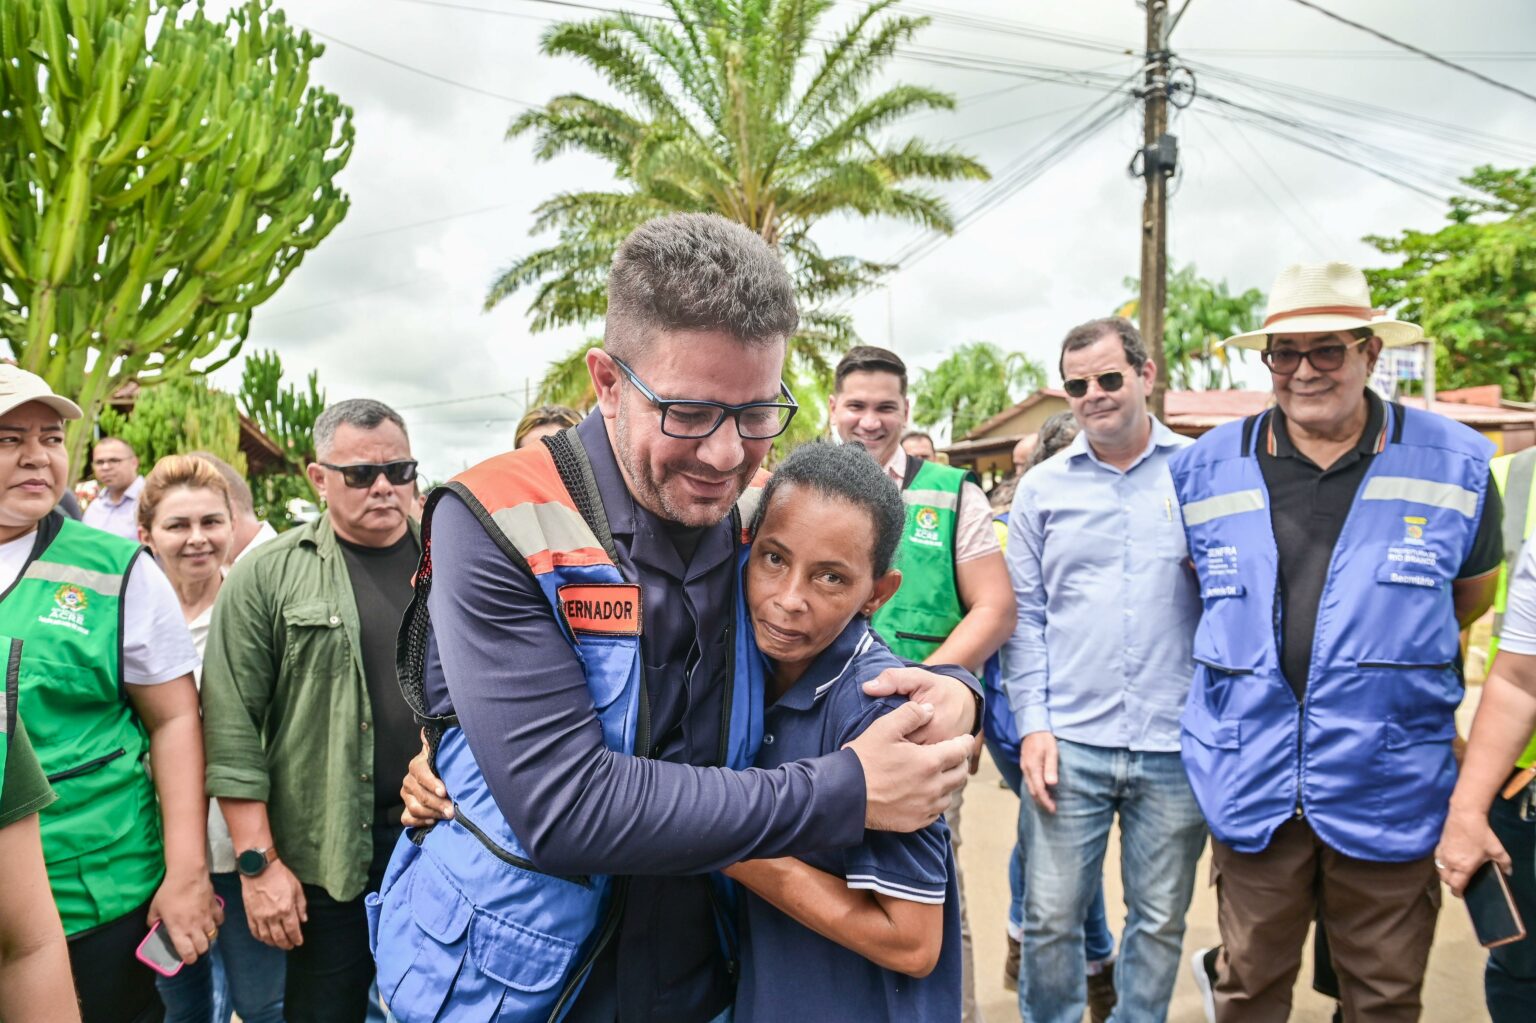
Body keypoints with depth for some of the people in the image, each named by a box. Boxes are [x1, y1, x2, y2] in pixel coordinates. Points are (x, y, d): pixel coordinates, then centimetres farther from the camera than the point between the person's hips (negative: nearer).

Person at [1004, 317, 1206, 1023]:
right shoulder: (1042, 487, 5)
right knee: (1050, 918, 7)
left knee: (1160, 921, 14)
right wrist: (1033, 724, -1)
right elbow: (1025, 614, 6)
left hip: (1176, 745, 0)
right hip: (1069, 743, 0)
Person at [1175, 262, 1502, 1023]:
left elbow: (1470, 599, 13)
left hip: (1389, 787, 0)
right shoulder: (1206, 467, 1)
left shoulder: (1455, 464, -1)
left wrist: (1386, 662, 14)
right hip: (1252, 782, 0)